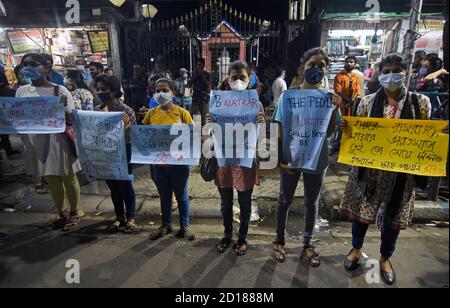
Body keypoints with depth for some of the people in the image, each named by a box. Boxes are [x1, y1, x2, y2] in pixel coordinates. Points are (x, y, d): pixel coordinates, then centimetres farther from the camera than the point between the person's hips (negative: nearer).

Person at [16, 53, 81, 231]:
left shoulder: (59, 90, -7)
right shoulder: (21, 91, 7)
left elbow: (72, 119, -9)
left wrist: (63, 108, -29)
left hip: (58, 141, -5)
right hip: (36, 143, 5)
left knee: (68, 178, 8)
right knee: (51, 180, 15)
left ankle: (74, 214, 25)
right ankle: (61, 214, 32)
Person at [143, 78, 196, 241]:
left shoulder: (182, 113, -7)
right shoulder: (151, 114, 1)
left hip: (179, 163, -2)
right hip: (158, 164, 3)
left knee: (181, 196, 13)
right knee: (164, 196, 18)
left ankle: (185, 225, 31)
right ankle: (166, 225, 37)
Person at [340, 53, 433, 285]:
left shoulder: (420, 102, -1)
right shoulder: (368, 102, -2)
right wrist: (346, 127, -18)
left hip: (401, 171, 1)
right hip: (368, 168, 0)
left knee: (393, 214, 15)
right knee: (361, 210, 13)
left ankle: (385, 257, 39)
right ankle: (356, 248, 39)